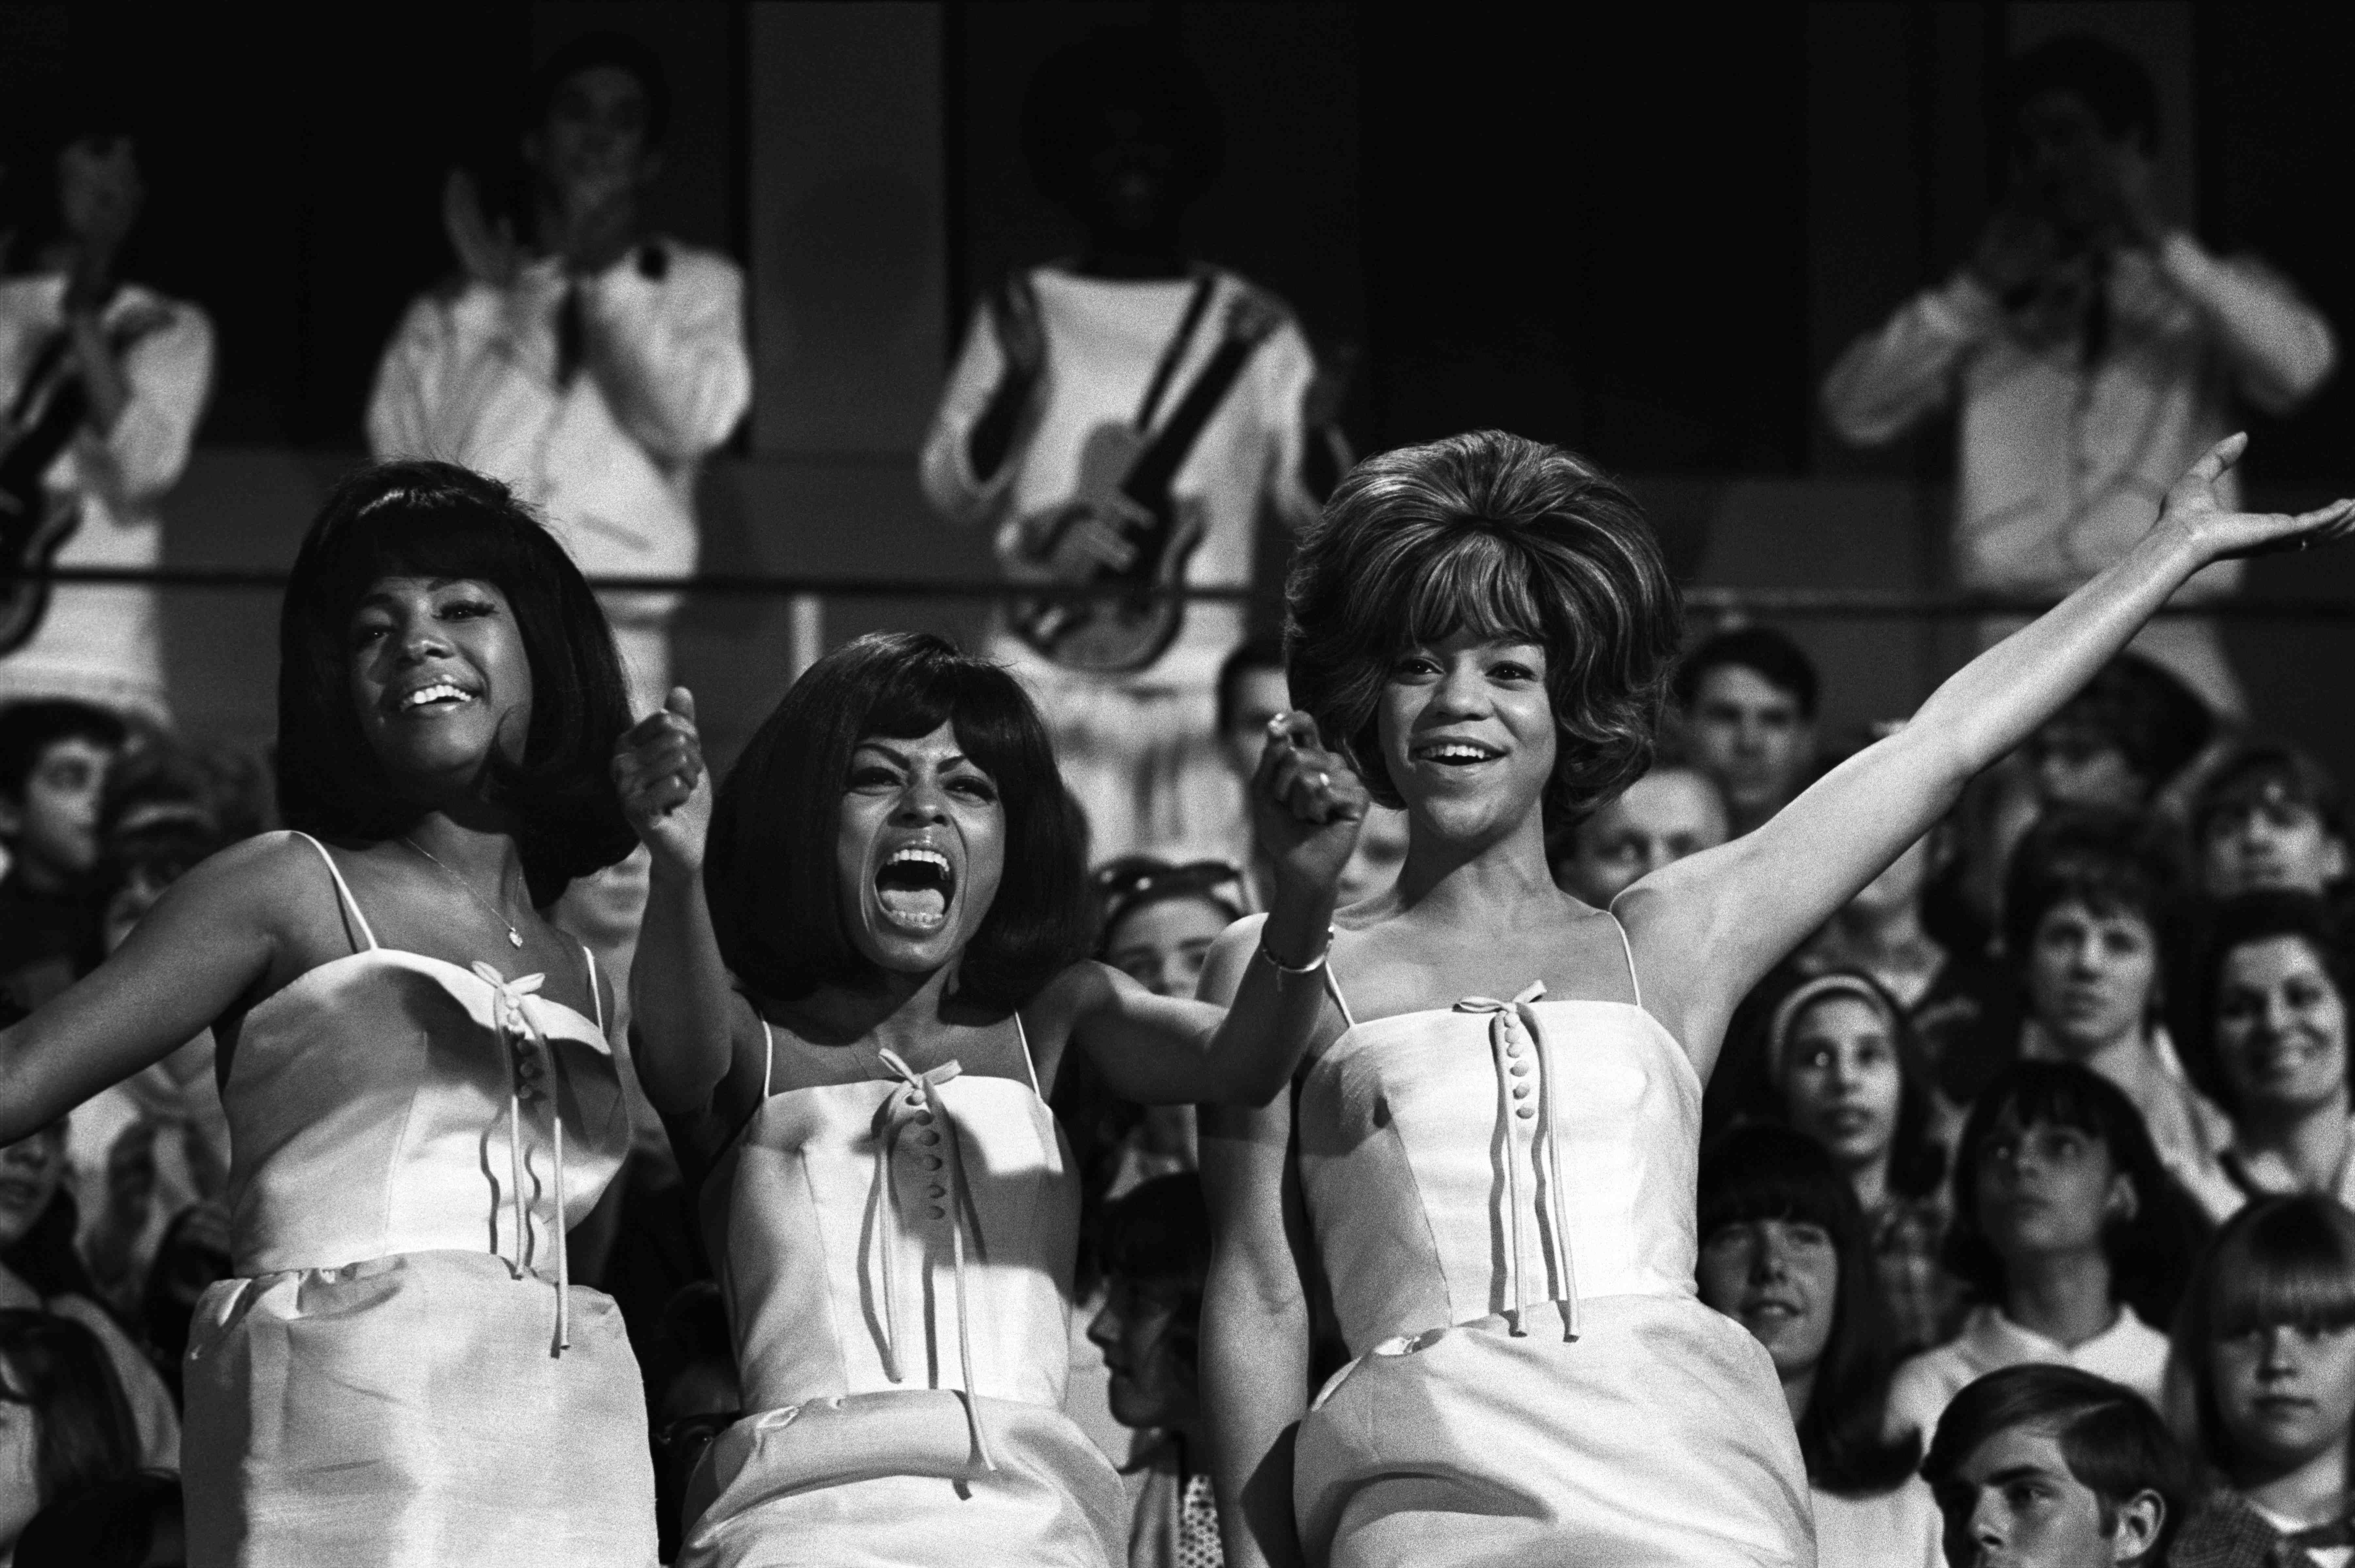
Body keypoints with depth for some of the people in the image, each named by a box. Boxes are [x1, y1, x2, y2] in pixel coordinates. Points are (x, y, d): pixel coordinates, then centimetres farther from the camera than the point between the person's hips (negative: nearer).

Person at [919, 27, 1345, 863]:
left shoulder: (1246, 325, 8)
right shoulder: (1025, 314, 8)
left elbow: (1305, 503, 7)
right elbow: (953, 490, 5)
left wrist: (1318, 433, -14)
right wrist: (1014, 383, -11)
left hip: (1196, 673, 0)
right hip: (1052, 666, 0)